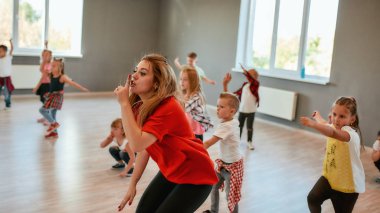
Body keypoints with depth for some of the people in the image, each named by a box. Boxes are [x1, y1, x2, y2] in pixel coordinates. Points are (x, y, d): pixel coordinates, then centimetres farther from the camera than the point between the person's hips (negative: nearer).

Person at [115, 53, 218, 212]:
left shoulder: (168, 108, -28)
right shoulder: (141, 107, -1)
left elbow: (137, 145, -36)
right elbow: (145, 148, 6)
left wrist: (124, 103, -30)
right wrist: (132, 185, 6)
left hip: (195, 175, -7)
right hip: (170, 172, 8)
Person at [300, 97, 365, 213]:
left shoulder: (351, 133, -27)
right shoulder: (334, 127, -2)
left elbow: (333, 133, -52)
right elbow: (324, 124, 26)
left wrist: (312, 124, -68)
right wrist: (318, 116, 47)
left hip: (348, 184, -6)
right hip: (330, 177, 6)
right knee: (312, 199, -13)